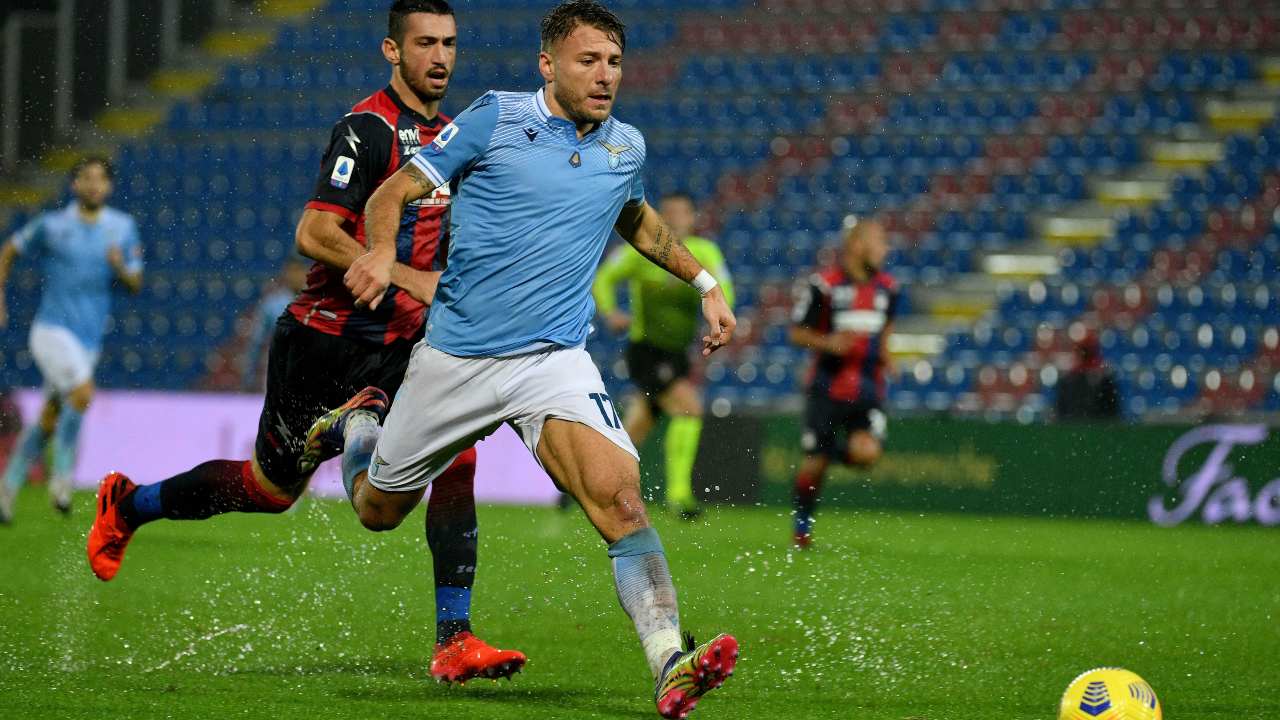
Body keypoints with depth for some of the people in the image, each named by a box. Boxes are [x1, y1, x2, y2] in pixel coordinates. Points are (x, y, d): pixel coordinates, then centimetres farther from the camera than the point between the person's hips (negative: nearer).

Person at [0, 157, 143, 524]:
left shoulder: (123, 228, 5)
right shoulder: (52, 225, -3)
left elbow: (135, 285, 6)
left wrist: (121, 268, -16)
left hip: (89, 339, 4)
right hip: (53, 329, -4)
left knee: (48, 421, 9)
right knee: (83, 394, -25)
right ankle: (62, 473, -8)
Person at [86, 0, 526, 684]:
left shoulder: (450, 134, 11)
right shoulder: (367, 129, -16)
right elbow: (315, 235, -24)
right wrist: (408, 279, -28)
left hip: (402, 344, 6)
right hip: (328, 339, -6)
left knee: (456, 458, -15)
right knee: (272, 487, 7)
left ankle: (453, 641, -13)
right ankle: (128, 505, 33)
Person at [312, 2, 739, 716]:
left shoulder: (627, 146, 7)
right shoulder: (496, 119, -6)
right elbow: (394, 192, -5)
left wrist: (705, 282, 25)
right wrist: (382, 251, -25)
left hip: (554, 358, 2)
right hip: (455, 355, -1)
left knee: (619, 494, -24)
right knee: (378, 508, 15)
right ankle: (355, 428, 50)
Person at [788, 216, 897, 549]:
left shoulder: (887, 287, 6)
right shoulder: (823, 284, -9)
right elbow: (797, 332, -3)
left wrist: (883, 353, 8)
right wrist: (827, 343, -21)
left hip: (868, 390, 3)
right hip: (828, 387, -3)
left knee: (867, 453, -19)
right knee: (814, 463, -1)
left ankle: (834, 451, 16)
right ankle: (802, 525, 22)